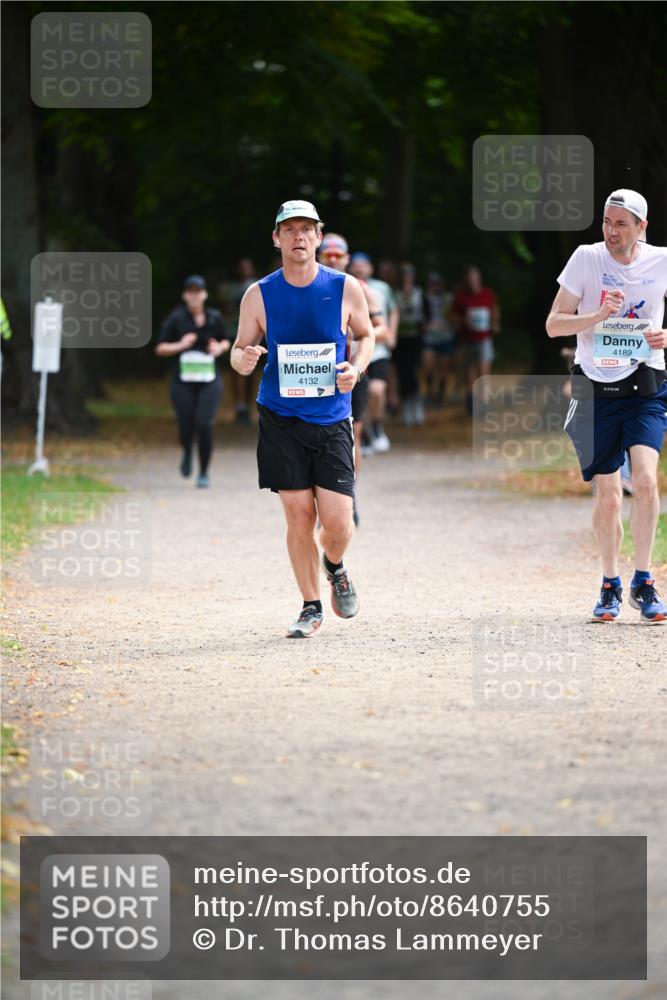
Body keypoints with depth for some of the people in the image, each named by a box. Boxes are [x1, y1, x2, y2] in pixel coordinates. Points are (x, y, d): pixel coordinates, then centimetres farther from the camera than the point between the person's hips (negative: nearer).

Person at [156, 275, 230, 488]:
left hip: (209, 381, 1)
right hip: (183, 382, -1)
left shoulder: (214, 317, 5)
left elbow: (225, 341, 21)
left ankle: (204, 473, 2)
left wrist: (220, 348, -2)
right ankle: (187, 453, 34)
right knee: (186, 428, -4)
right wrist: (180, 346, -16)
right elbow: (160, 348, 0)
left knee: (204, 424, -14)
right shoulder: (176, 319, -2)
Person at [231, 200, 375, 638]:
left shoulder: (346, 289, -2)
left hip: (332, 421, 0)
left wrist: (357, 368, -5)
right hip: (281, 420, 0)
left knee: (337, 523, -7)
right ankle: (311, 607, 14)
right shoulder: (259, 295, -2)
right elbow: (240, 351, 7)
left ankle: (335, 568, 29)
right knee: (299, 516, -2)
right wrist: (243, 359, -17)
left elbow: (366, 334, 15)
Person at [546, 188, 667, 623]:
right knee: (608, 496, 2)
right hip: (596, 390, 0)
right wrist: (598, 315, -20)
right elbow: (554, 324, -2)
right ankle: (610, 585, 22)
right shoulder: (587, 258, -4)